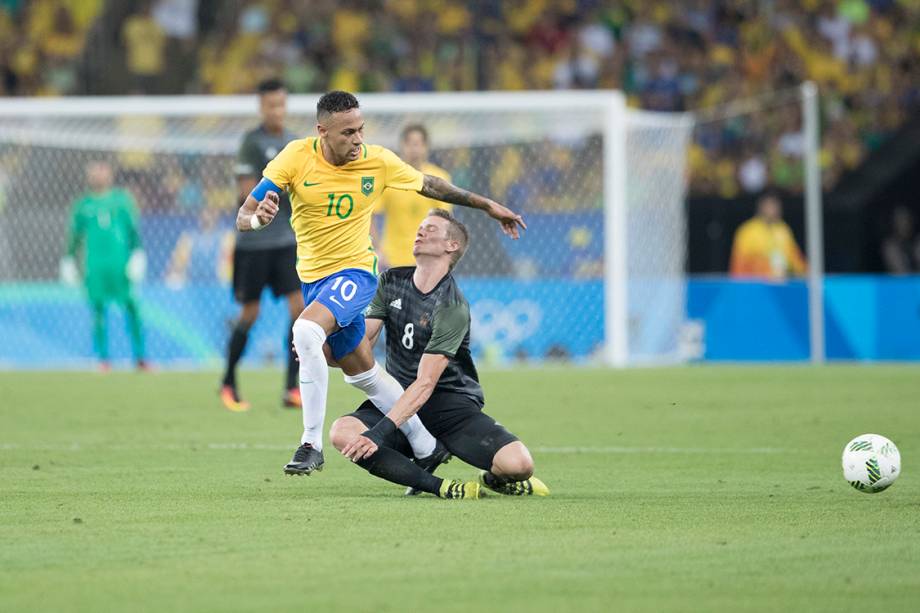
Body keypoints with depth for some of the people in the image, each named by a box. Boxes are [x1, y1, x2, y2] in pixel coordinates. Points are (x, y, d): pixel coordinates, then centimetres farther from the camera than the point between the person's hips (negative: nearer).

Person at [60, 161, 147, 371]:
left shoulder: (122, 199, 7)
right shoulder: (83, 204, 10)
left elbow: (134, 228, 6)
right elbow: (75, 235, 17)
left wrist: (138, 253, -2)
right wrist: (69, 259, 15)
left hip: (121, 262, -1)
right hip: (94, 265, 1)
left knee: (131, 307, -4)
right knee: (98, 310, -1)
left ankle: (139, 357, 0)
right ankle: (103, 358, 5)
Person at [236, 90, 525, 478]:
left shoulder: (378, 161, -11)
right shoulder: (296, 158, -12)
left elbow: (430, 185, 8)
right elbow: (244, 217, -14)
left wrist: (487, 206, 13)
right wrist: (256, 218, -39)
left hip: (354, 272, -3)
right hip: (313, 277, 3)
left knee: (306, 331, -31)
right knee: (363, 375, 13)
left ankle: (312, 444, -27)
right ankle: (426, 450, 31)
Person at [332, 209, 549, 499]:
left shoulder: (452, 307, -16)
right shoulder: (391, 282, 5)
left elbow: (425, 384, -22)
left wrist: (379, 432, -31)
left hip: (453, 402, -5)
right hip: (399, 398, 5)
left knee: (518, 463, -28)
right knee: (342, 433, -29)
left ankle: (492, 478, 12)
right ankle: (438, 486, -24)